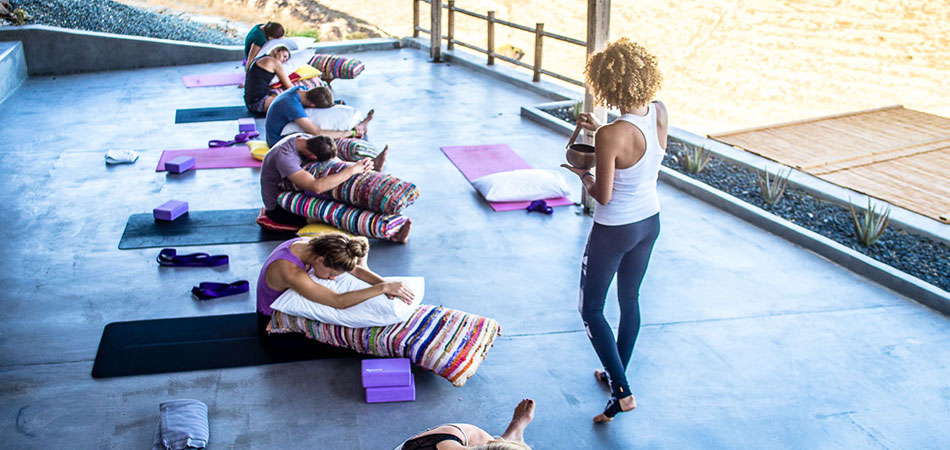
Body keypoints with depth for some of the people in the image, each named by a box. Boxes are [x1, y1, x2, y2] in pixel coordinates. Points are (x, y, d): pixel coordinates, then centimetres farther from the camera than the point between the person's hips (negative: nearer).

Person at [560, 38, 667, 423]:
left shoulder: (611, 136, -30)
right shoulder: (659, 113, -8)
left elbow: (603, 196, -21)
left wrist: (584, 177, -2)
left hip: (615, 230, -7)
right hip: (650, 220, 7)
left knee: (591, 309, 10)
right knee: (630, 299, 24)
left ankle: (622, 391, 6)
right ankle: (617, 374, 42)